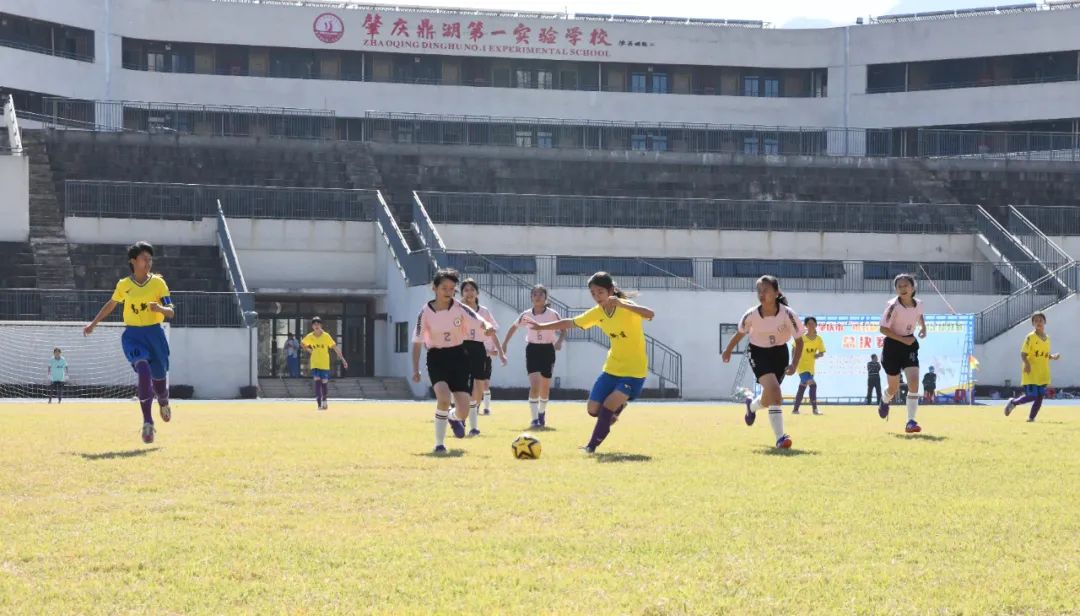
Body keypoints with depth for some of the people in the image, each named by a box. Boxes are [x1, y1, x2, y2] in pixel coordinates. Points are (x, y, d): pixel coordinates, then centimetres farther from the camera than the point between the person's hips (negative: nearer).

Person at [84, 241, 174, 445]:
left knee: (159, 378, 8)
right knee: (144, 371, -25)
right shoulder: (123, 285, 4)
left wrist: (160, 308, -25)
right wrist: (93, 324, 27)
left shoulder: (158, 283, 0)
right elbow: (111, 304, 23)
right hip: (132, 334, -1)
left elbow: (171, 312, -3)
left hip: (154, 333, 1)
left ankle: (163, 403, 47)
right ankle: (148, 423, -22)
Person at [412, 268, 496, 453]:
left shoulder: (460, 309, -5)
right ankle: (439, 443, -9)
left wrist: (488, 328, -38)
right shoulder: (425, 312, -7)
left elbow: (481, 323, -13)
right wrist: (415, 369, -5)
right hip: (436, 358, -2)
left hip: (457, 356, 2)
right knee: (444, 398, -28)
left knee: (463, 409, -5)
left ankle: (456, 418, 37)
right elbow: (417, 342, -1)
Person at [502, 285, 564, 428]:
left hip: (547, 350, 1)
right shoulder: (526, 315, -3)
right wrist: (505, 343, 10)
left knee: (545, 386, 11)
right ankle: (535, 418, -16)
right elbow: (514, 327, 13)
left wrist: (559, 341, -16)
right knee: (534, 384, -17)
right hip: (532, 350, -1)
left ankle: (542, 413, 36)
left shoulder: (552, 314, -7)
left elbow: (563, 328, 2)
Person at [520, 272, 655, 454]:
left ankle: (592, 446, 0)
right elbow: (570, 323, 10)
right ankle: (616, 408, 34)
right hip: (612, 368, 6)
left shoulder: (627, 307, -19)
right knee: (593, 409, 2)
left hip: (634, 371, -6)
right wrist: (541, 326, 6)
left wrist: (621, 304, -47)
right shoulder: (597, 312, -1)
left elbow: (650, 315, -38)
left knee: (607, 407, -17)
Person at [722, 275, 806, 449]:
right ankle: (780, 438, -24)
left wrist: (794, 364, -22)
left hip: (779, 353, 2)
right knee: (773, 389, -25)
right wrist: (728, 351, 17)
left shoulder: (787, 314, -22)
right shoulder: (751, 315, -18)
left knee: (769, 397, 13)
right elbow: (740, 333, 3)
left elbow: (799, 340, -11)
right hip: (759, 353, -2)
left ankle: (752, 406, 53)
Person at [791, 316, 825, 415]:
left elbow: (822, 352, 4)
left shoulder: (818, 339, 2)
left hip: (811, 366, 5)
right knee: (813, 384, -22)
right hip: (801, 365, -5)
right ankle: (815, 409, -19)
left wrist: (818, 355, -19)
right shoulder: (802, 338, -8)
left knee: (802, 387, 14)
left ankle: (795, 409, 26)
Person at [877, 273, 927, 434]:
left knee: (914, 381, -17)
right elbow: (882, 328, -18)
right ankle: (885, 402, 48)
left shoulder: (918, 303, -3)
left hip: (909, 345, 3)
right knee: (894, 388, 10)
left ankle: (911, 422, -17)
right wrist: (902, 339, -25)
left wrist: (923, 327, 1)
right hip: (892, 345, -3)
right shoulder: (893, 306, -18)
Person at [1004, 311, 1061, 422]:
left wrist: (1053, 357, 2)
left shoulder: (1047, 338, 12)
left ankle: (1031, 417, 10)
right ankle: (1013, 402, 13)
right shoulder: (1030, 337, -7)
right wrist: (1027, 364, -28)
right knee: (1032, 396, -11)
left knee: (1040, 397, 1)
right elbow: (1023, 354, -10)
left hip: (1043, 374, 6)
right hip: (1031, 373, -6)